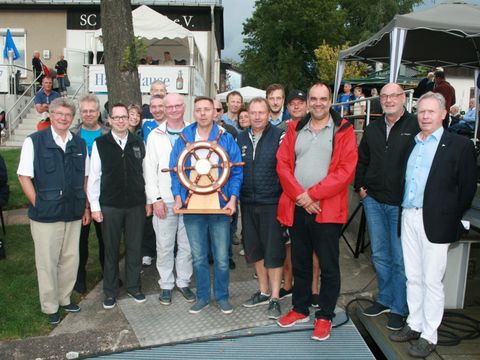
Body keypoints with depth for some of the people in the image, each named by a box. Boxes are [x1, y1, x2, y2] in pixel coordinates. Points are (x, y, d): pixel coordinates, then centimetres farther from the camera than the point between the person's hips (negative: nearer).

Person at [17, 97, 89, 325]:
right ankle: (50, 307, 21)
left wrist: (86, 207, 9)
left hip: (73, 214, 4)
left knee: (70, 259, 12)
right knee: (47, 262, 6)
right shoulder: (34, 141, -6)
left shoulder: (80, 144, 7)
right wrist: (38, 205, -9)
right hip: (46, 215, -4)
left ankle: (64, 299, 31)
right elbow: (24, 177, -5)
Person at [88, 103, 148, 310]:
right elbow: (94, 177, -1)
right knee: (111, 250, 9)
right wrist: (95, 206, -4)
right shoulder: (100, 144, -1)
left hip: (136, 205, 2)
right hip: (110, 206, -2)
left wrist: (148, 200, 6)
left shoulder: (138, 143, 5)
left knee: (135, 247, 10)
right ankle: (110, 291, 23)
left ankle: (133, 286, 27)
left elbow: (145, 173, 8)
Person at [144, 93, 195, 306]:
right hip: (164, 200, 0)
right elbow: (150, 170, 2)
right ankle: (166, 285, 21)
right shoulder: (155, 136, 5)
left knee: (187, 245, 8)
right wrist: (156, 198, -5)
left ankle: (183, 282, 25)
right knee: (164, 246, 5)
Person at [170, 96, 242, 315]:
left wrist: (233, 199, -11)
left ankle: (222, 296, 24)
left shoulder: (226, 138, 0)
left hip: (220, 206, -1)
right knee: (198, 257, 12)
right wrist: (178, 197, -6)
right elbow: (175, 170, 5)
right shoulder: (183, 139, 5)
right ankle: (202, 296, 28)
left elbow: (236, 172, -1)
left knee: (221, 258, 5)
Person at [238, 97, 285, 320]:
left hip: (272, 202, -5)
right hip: (248, 202, 6)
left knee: (273, 251, 0)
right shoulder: (241, 138, 9)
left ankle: (275, 298, 11)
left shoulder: (279, 136, -7)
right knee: (254, 249, 14)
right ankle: (263, 292, 29)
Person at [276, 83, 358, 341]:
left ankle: (325, 316, 22)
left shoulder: (343, 130, -2)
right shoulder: (295, 129, 9)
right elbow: (283, 164, 3)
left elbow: (346, 170, -11)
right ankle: (300, 309, 33)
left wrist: (312, 194, -15)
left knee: (328, 266, 6)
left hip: (327, 209, -3)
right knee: (299, 263, 16)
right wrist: (299, 195, -11)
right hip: (296, 207, 4)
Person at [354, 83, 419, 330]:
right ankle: (385, 299, 32)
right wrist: (360, 186, 9)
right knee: (380, 255, 16)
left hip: (402, 204, -5)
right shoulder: (372, 129, 12)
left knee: (400, 258, 4)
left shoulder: (416, 127, -7)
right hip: (373, 201, 6)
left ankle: (398, 308, 19)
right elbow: (361, 160, 19)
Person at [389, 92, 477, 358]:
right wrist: (403, 211, 6)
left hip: (435, 221, -5)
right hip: (408, 218, 5)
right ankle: (414, 325, 30)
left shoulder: (460, 145, -3)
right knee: (413, 278, 15)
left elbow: (467, 188, -5)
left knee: (432, 281, 2)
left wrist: (451, 220, -5)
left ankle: (429, 336, 16)